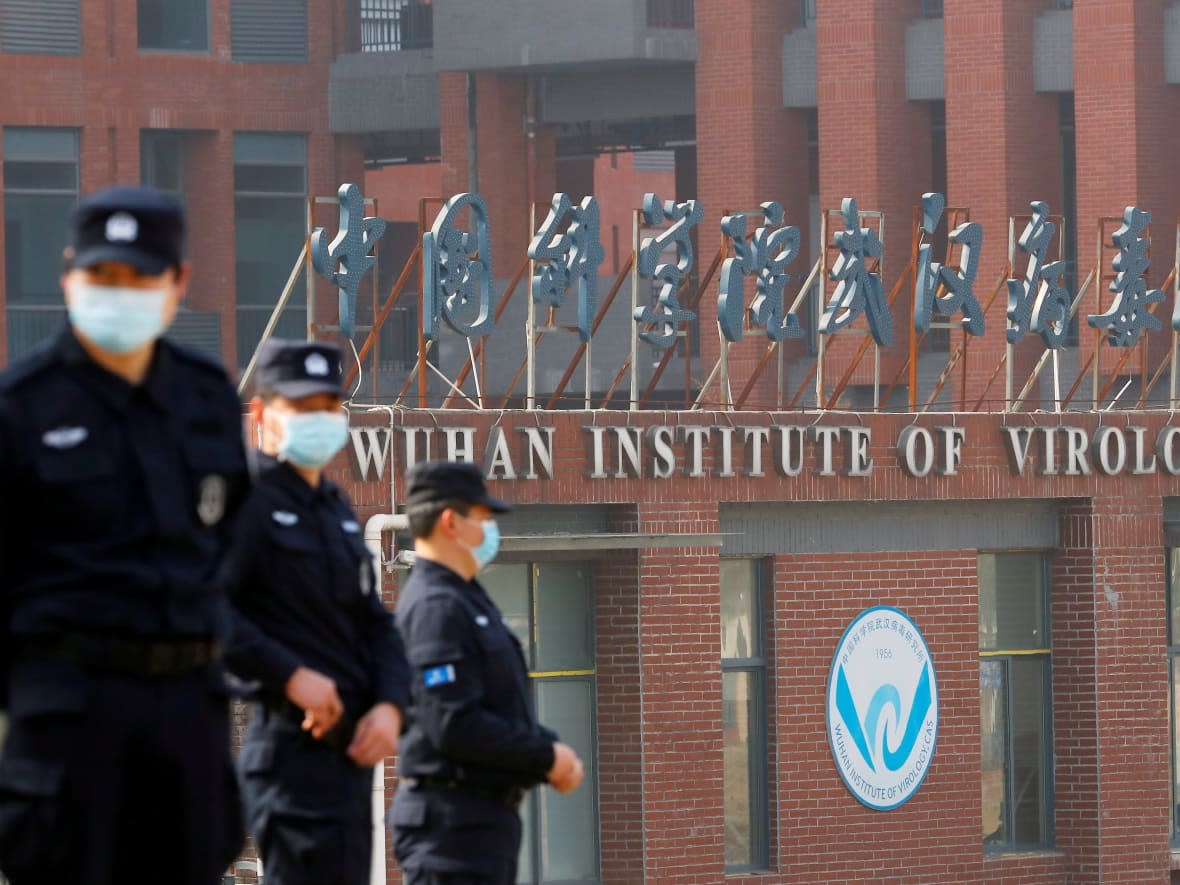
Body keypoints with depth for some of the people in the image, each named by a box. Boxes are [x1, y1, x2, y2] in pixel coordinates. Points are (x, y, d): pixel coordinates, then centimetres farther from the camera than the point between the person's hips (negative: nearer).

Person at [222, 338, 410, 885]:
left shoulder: (335, 507, 20)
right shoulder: (247, 499, -8)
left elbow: (375, 623, 20)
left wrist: (389, 706, 2)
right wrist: (291, 675, -22)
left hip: (353, 747, 9)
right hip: (294, 743, -9)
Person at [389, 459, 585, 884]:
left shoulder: (466, 600, 18)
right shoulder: (435, 606, -15)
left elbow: (502, 711, 24)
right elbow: (455, 725, -24)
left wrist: (551, 750, 5)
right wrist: (546, 757, -13)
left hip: (488, 815, 11)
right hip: (454, 818, -11)